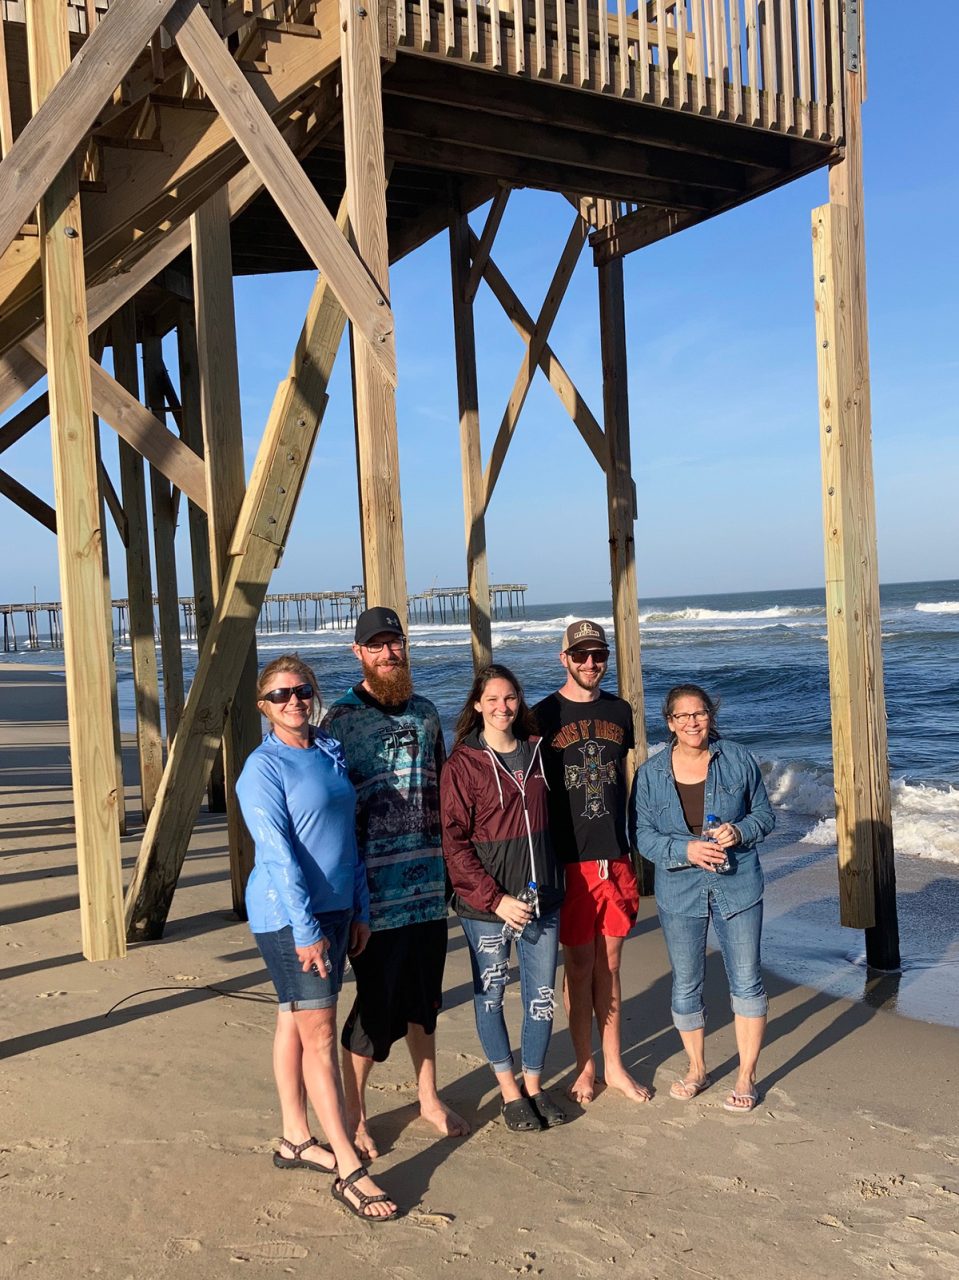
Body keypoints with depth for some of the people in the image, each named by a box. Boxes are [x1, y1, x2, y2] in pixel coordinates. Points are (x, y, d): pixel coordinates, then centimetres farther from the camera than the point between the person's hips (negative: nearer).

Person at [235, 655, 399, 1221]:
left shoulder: (331, 751, 9)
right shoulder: (263, 767, -12)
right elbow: (278, 854, -18)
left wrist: (360, 912, 12)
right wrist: (305, 929, -20)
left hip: (335, 907, 7)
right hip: (288, 915, -7)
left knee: (297, 1022, 17)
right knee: (320, 1035, -4)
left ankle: (296, 1139, 28)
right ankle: (350, 1170, 1)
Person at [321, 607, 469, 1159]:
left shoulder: (425, 712, 10)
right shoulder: (341, 719, -7)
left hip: (430, 883, 5)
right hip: (377, 889, -5)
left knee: (424, 998, 17)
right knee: (377, 1003, 1)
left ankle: (430, 1099, 34)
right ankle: (354, 1115, 19)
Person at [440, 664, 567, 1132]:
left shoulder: (536, 751, 6)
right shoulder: (463, 762, -9)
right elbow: (454, 842, -11)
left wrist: (553, 884, 10)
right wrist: (496, 899, -15)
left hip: (542, 897, 4)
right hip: (487, 904, -4)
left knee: (542, 995, 10)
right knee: (490, 995, 8)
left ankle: (534, 1084, 29)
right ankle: (509, 1091, 26)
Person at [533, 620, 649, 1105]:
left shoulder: (619, 711, 9)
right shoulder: (544, 715, -5)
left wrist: (629, 845, 15)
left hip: (615, 858, 4)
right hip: (570, 861, -4)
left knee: (610, 963, 12)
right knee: (579, 965, 5)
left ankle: (614, 1065, 24)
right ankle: (585, 1068, 20)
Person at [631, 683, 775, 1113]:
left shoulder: (738, 760, -3)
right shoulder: (651, 774, -2)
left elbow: (764, 815, 4)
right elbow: (643, 836, -3)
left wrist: (740, 832, -17)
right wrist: (687, 850, -18)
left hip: (738, 886, -1)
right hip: (680, 892, 1)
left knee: (746, 980, 3)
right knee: (686, 985, 11)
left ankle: (746, 1077, 19)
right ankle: (697, 1069, 31)